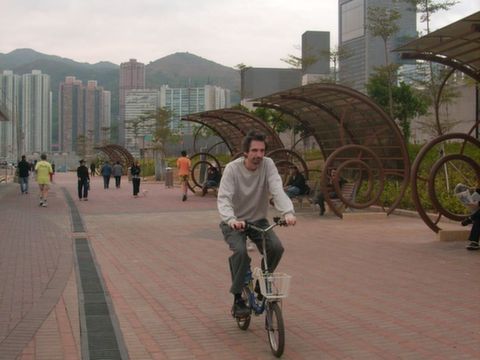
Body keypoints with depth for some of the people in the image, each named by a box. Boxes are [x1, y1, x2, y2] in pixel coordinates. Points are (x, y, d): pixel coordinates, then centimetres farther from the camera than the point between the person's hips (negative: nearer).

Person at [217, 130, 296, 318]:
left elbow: (277, 190, -25)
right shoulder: (233, 168, -17)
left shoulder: (268, 165, -12)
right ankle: (238, 299, -13)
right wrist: (230, 219, -47)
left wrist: (288, 212, -44)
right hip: (234, 222, -3)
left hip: (258, 220, 3)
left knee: (277, 247, -21)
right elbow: (223, 198, -27)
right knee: (240, 251, -29)